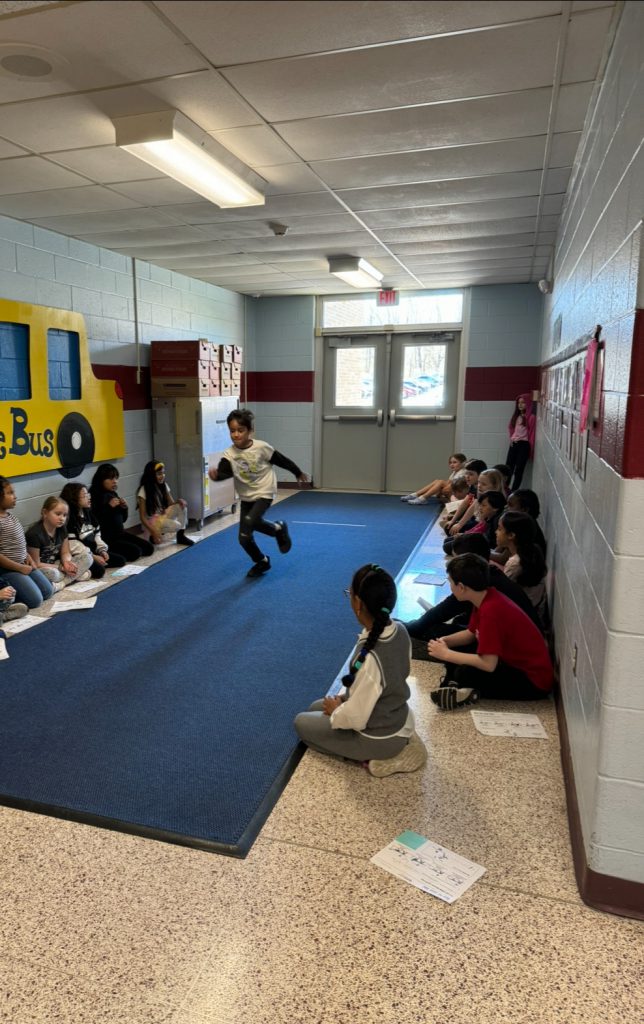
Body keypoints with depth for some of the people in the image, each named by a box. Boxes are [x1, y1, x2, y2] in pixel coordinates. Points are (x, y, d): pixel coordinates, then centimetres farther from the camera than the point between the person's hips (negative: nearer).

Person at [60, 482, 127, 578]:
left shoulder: (87, 512, 9)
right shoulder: (68, 517, -18)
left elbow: (97, 534, 15)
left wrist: (102, 550, 0)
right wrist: (93, 557, -21)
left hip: (93, 551, 9)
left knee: (120, 560, 4)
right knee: (99, 570, -29)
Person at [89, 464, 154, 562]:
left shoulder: (113, 494, 11)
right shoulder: (95, 496, -14)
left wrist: (124, 507, 0)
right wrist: (109, 507, -27)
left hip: (120, 533, 9)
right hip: (106, 539, -9)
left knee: (149, 548, 3)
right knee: (135, 552, -21)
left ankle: (115, 553, 11)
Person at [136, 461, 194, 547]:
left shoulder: (164, 485, 1)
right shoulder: (143, 491, -18)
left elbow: (172, 504, 3)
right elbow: (142, 517, -19)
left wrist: (179, 501, -21)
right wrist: (153, 531, -30)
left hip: (163, 516, 7)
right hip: (151, 522, -6)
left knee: (182, 505, -17)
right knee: (176, 525, -30)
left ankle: (181, 535, -9)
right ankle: (154, 536, -5)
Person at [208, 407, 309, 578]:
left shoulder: (261, 447, -16)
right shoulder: (229, 454, -12)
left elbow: (282, 461, -3)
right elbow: (224, 472, -28)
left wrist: (298, 473, 10)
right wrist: (215, 474, -52)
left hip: (264, 493, -4)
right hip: (246, 497, 4)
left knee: (250, 521, -30)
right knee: (244, 538, 3)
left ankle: (278, 528, 0)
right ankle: (262, 561, 31)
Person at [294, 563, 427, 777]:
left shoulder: (370, 659, -39)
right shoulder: (400, 630, -15)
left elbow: (355, 718, -26)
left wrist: (336, 711, -4)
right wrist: (346, 697, 5)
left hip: (380, 737, -7)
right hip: (399, 717, 7)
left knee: (302, 723, 14)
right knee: (316, 708, 25)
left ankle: (375, 758, 4)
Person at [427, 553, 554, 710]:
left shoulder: (491, 610, -31)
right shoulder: (485, 597, -3)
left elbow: (488, 664, -32)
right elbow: (471, 633, 12)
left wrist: (446, 654, -22)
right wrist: (445, 641, -6)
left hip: (534, 680, -9)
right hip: (514, 662, 9)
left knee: (465, 673, -29)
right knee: (454, 649, 2)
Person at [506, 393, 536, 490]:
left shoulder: (531, 417, -7)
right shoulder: (516, 416, 14)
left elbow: (532, 434, -8)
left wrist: (529, 449, -9)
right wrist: (512, 438, 7)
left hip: (524, 445, -6)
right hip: (513, 444, 6)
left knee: (518, 470, -3)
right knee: (508, 468, 3)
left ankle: (513, 492, 1)